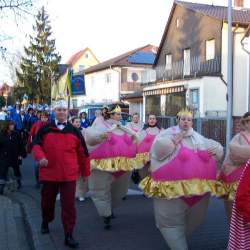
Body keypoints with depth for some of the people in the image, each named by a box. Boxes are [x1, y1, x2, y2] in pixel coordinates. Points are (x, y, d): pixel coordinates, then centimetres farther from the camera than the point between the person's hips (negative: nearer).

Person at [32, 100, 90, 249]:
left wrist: (85, 172, 11)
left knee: (69, 204, -4)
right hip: (49, 172, 1)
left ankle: (69, 235, 4)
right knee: (48, 200, 18)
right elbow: (36, 144, -1)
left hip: (69, 174, -1)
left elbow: (82, 153, 8)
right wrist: (40, 157, -23)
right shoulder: (45, 129, 4)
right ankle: (45, 222, 46)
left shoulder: (74, 131, 4)